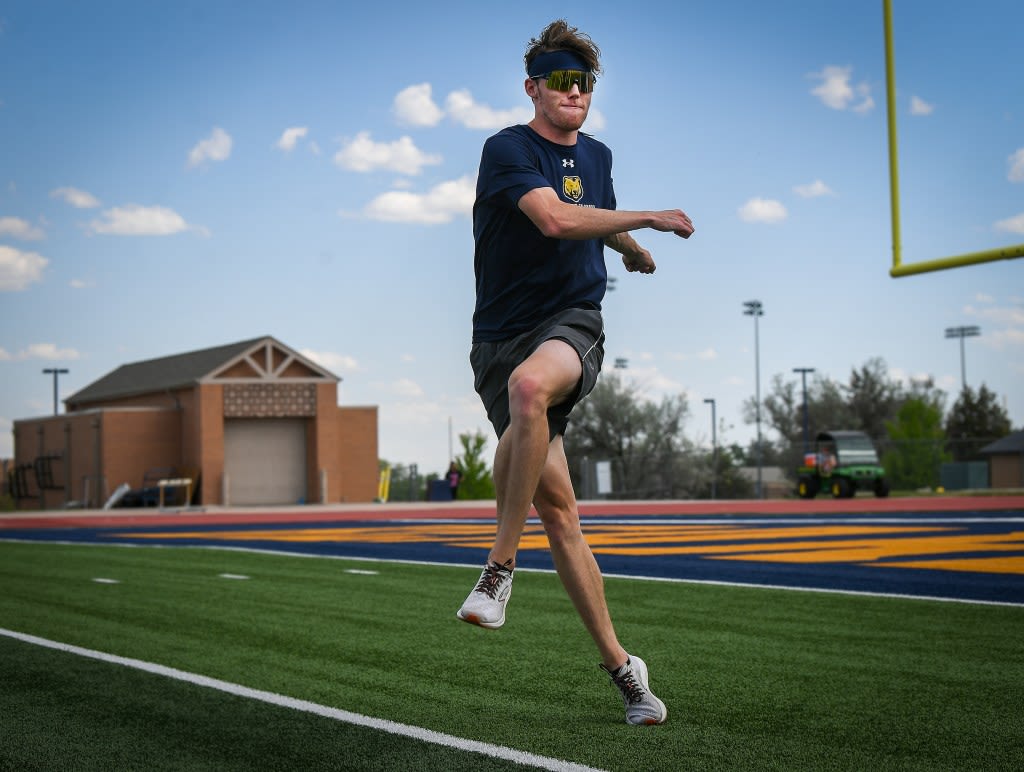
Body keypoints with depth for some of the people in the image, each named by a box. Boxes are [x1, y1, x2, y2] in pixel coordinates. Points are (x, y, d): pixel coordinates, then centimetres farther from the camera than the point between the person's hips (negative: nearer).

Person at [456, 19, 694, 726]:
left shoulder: (597, 156, 15)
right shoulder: (507, 149, -5)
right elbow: (554, 219, -23)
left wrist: (634, 250, 56)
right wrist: (651, 218, -18)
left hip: (573, 324, 2)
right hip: (502, 337, -2)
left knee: (529, 384, -37)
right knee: (558, 507, -8)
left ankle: (501, 566, -26)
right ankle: (619, 665, 1)